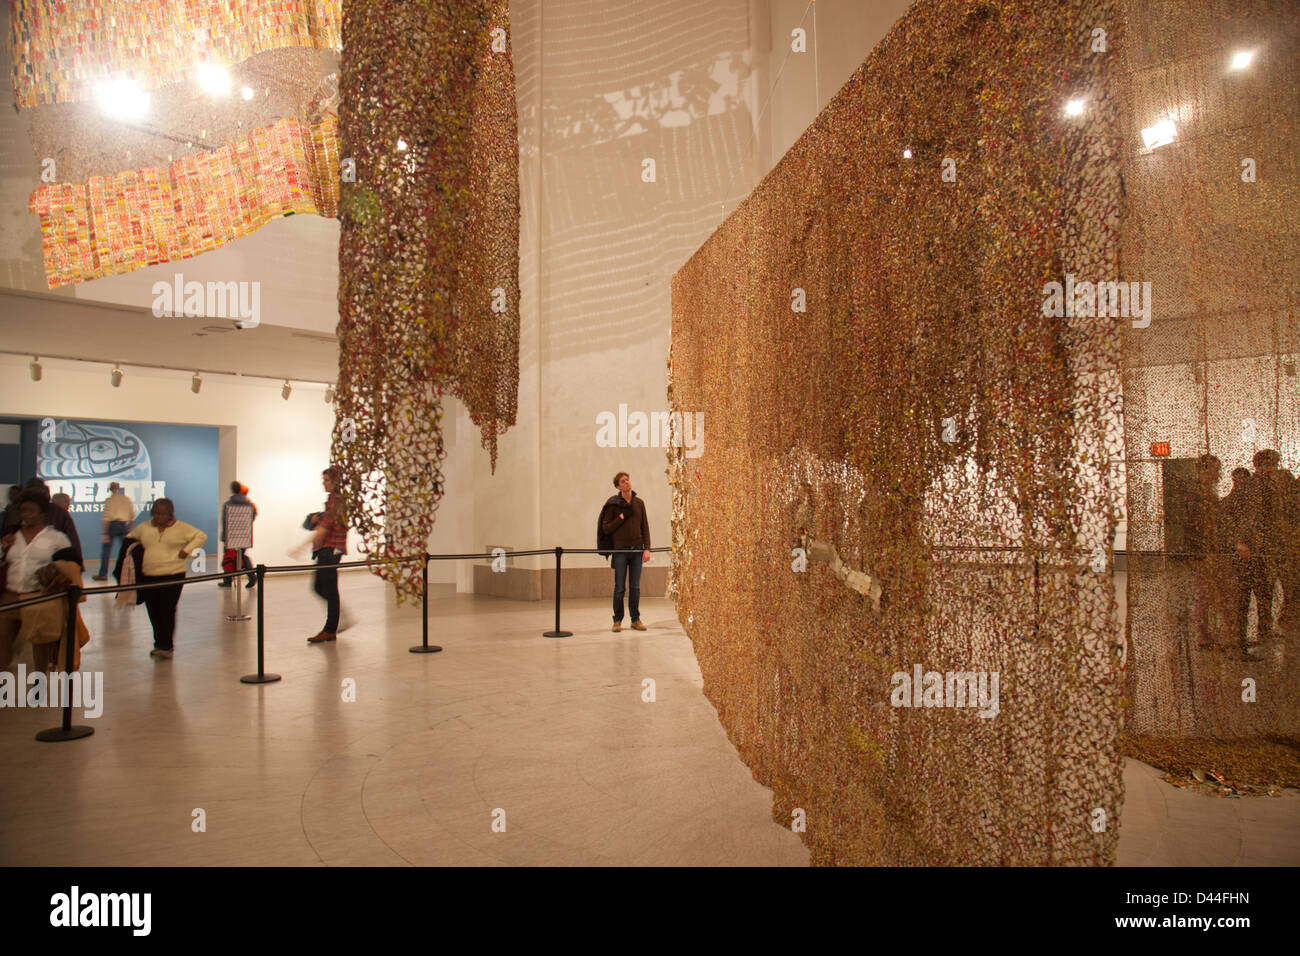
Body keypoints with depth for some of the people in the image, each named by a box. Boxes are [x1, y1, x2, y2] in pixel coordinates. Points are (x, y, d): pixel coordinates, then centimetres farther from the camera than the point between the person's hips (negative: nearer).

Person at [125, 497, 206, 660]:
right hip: (148, 576, 4)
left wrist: (186, 550, -5)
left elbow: (201, 536, 5)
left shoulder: (181, 528, 1)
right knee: (153, 612, 8)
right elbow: (130, 538, 27)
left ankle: (167, 646, 1)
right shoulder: (144, 527, 11)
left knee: (167, 611, -7)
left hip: (173, 575, -4)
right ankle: (159, 644, 22)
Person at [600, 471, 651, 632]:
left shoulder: (639, 503, 8)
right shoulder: (613, 504, -1)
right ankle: (617, 621, 10)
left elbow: (645, 527, 9)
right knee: (619, 587, 1)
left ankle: (635, 619, 15)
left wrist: (647, 548, 1)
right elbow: (606, 528, -3)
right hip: (620, 550, -3)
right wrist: (621, 517, -13)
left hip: (637, 550, 3)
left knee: (635, 587, 7)